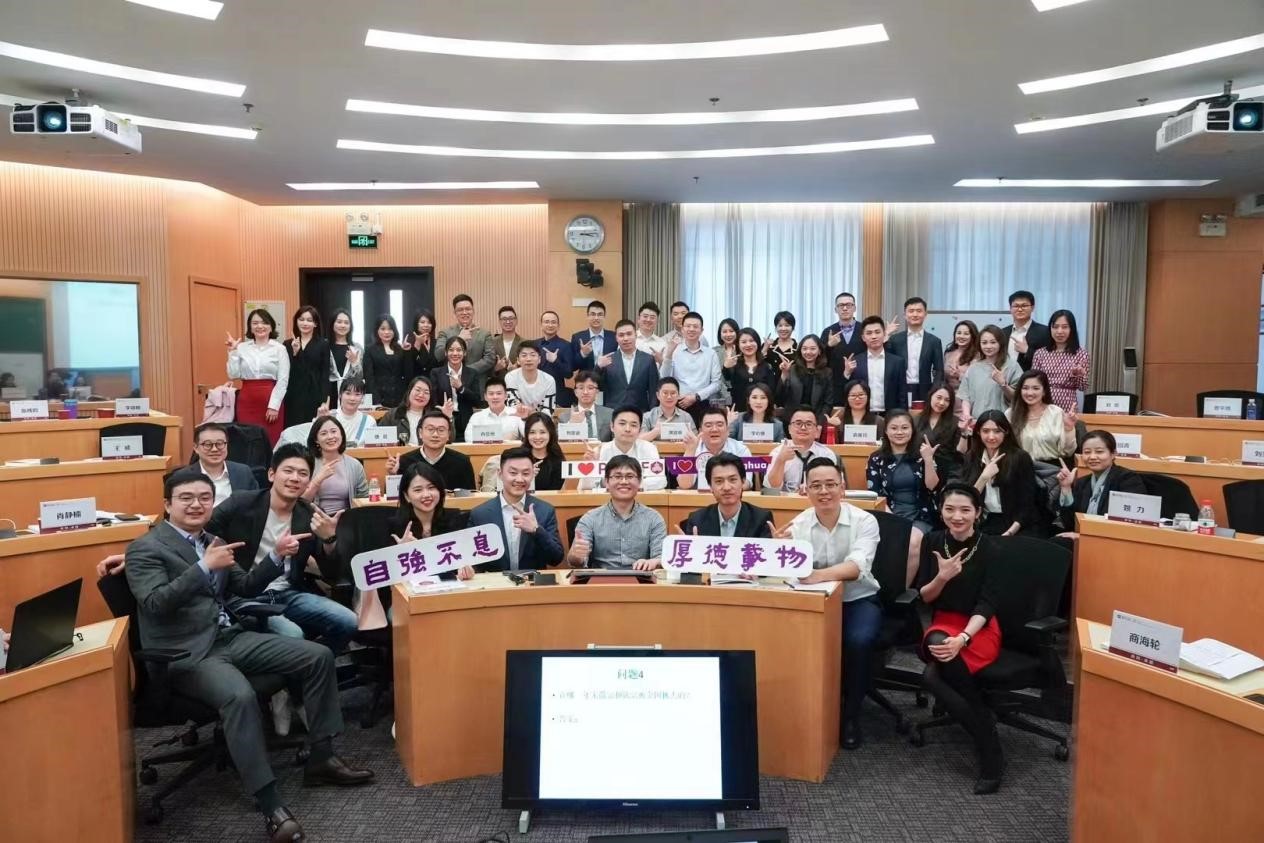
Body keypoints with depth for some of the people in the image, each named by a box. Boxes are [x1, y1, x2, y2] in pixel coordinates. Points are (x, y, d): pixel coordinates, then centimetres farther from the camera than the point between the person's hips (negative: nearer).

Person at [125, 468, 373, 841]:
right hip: (187, 652, -7)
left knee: (319, 656, -3)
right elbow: (155, 605, -19)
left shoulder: (211, 540, 16)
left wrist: (277, 556, 3)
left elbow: (245, 588, 19)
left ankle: (320, 758, 6)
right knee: (240, 696, -37)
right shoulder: (145, 548, -5)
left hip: (230, 637, 8)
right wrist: (205, 567, -27)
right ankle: (270, 804, -27)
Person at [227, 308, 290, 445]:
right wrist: (232, 352, -3)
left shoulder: (279, 348, 0)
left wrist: (274, 406, -9)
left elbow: (283, 380, -3)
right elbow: (233, 374, 2)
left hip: (271, 400, -2)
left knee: (271, 441, -1)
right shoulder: (242, 347, 7)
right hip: (247, 400, 2)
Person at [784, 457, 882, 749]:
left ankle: (851, 714, -5)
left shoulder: (864, 521, -12)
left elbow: (857, 566, -28)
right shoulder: (799, 524, -4)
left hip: (859, 600, -2)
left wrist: (818, 575, -47)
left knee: (857, 640, -31)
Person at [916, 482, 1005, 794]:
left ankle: (989, 750, -15)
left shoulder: (989, 549, -10)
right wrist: (942, 577, -21)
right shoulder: (933, 542, -1)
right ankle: (988, 742, -20)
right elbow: (924, 598, 0)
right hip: (943, 623, 3)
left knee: (933, 675, -32)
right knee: (937, 649, -34)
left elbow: (986, 604, -14)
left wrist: (962, 638, -31)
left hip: (980, 628, -3)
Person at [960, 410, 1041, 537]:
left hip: (1019, 528, -2)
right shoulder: (971, 458, 8)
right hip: (985, 524, 2)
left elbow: (1027, 504, -5)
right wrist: (984, 477, -12)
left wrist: (1009, 533, -16)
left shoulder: (1020, 458, -1)